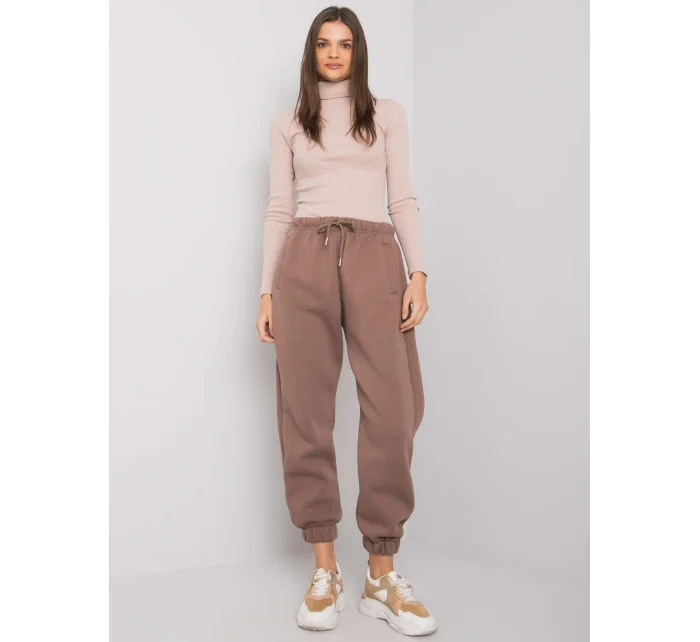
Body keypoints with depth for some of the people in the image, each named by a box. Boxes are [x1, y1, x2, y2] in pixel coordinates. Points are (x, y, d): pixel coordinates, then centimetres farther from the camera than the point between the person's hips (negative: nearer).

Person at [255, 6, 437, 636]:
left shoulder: (388, 114, 18)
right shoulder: (287, 124, 19)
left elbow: (403, 198, 10)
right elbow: (279, 210, 14)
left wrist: (419, 272, -3)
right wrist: (267, 290, 5)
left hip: (375, 257, 0)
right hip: (304, 259, 1)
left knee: (392, 410, -11)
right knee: (306, 410, -4)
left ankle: (383, 576, -1)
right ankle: (325, 571, 5)